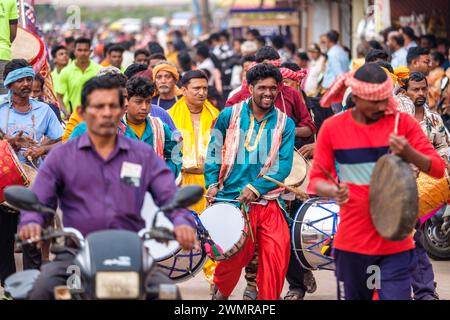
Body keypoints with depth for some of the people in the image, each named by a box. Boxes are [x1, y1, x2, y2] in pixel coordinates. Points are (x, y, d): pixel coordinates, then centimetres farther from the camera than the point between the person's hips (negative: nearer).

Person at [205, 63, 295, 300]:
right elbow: (214, 152, 11)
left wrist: (256, 188, -13)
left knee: (278, 254, -11)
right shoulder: (229, 116, 5)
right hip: (232, 198, -1)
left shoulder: (285, 124, 5)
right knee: (236, 254, -5)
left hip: (268, 199, 1)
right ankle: (220, 292, 24)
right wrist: (212, 183, -3)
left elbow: (284, 165, -2)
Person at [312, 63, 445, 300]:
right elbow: (316, 179, 4)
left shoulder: (402, 122, -1)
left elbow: (438, 169, -4)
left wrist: (409, 153, -24)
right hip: (351, 242, 1)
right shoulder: (332, 127, 0)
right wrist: (332, 191, -19)